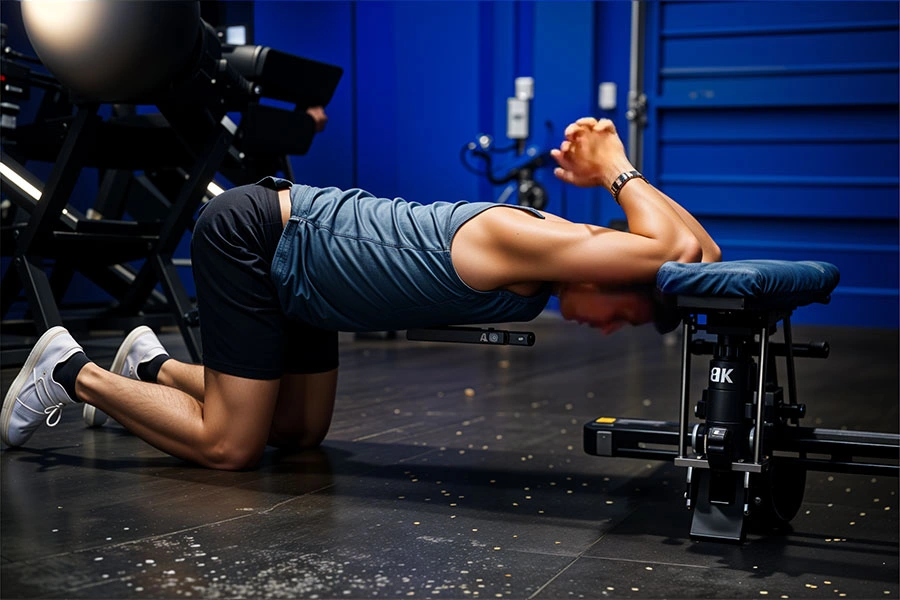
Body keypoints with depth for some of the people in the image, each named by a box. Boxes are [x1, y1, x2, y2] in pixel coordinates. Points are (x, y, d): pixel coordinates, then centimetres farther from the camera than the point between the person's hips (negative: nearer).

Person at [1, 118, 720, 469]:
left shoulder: (553, 243, -4)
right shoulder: (518, 245, -30)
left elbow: (701, 248, 2)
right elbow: (669, 250, -43)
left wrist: (617, 173, -7)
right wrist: (618, 171, -27)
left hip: (293, 239, 9)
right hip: (250, 235, -9)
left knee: (302, 432, 15)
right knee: (229, 446, -8)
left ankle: (153, 366, 32)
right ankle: (74, 371, 10)